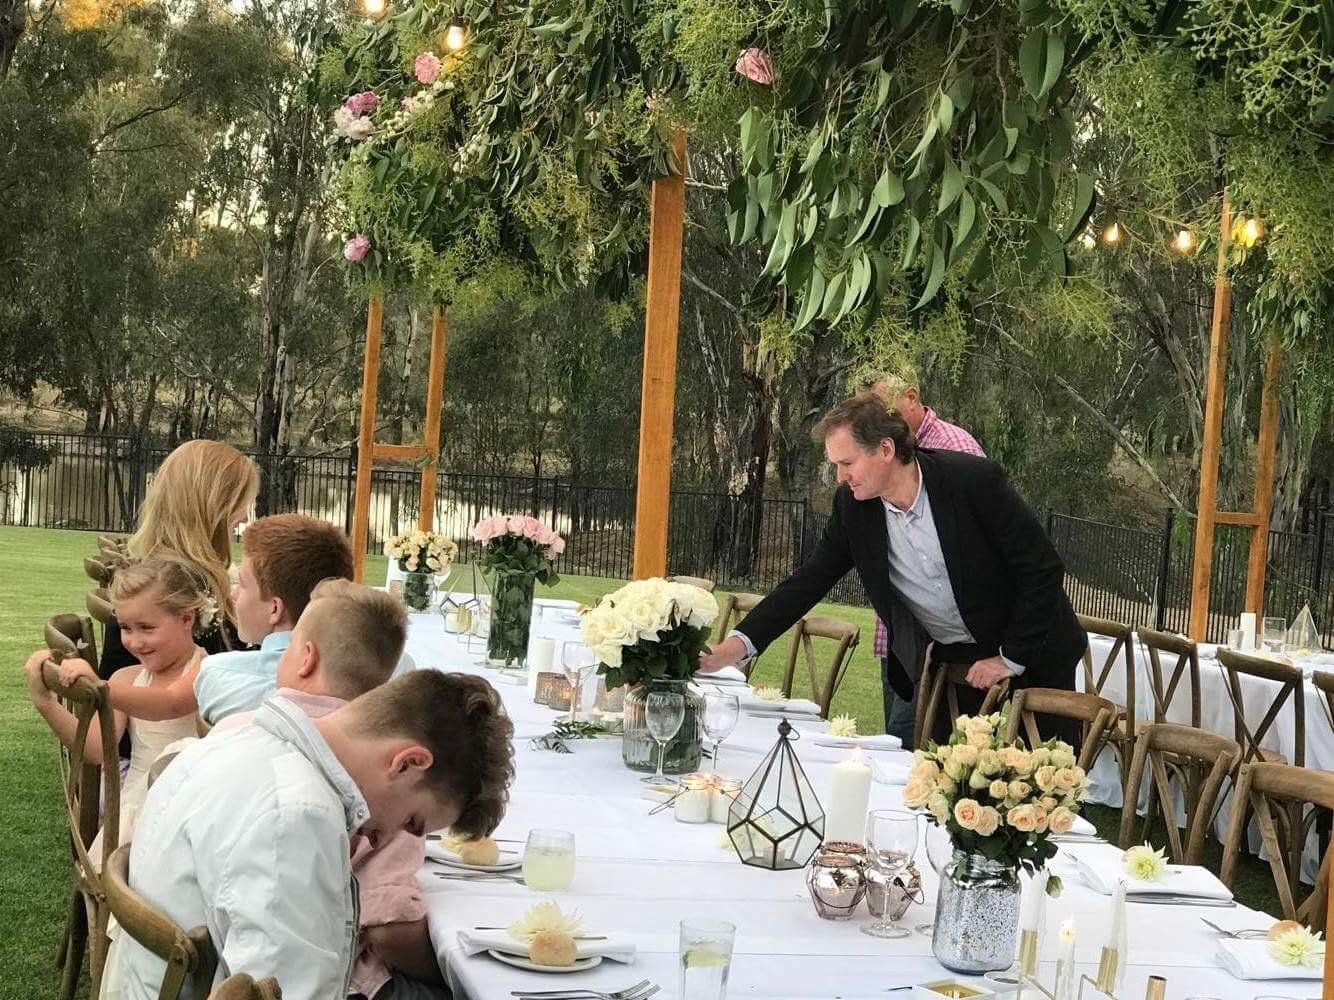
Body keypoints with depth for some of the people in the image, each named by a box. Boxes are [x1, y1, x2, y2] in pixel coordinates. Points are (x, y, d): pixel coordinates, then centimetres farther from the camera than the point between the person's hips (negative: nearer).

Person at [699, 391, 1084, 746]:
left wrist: (1011, 659, -17)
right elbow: (809, 581, -7)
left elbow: (1042, 567, -19)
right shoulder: (852, 505, -10)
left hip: (1025, 656, -4)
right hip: (939, 661, 4)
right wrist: (735, 646, -19)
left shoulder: (975, 480, -24)